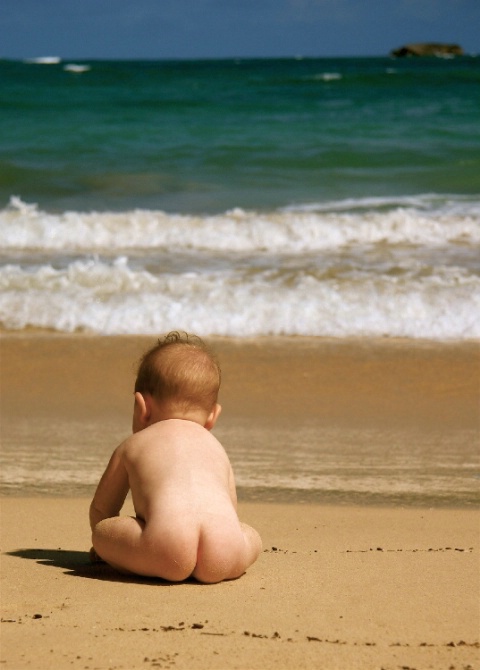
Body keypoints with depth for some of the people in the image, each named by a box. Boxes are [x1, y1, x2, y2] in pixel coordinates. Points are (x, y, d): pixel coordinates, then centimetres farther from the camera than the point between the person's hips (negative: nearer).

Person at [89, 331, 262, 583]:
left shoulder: (132, 446, 30)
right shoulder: (217, 448, 37)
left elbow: (101, 510, 40)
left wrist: (109, 549, 59)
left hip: (166, 546, -1)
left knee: (101, 532, 18)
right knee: (251, 536, 30)